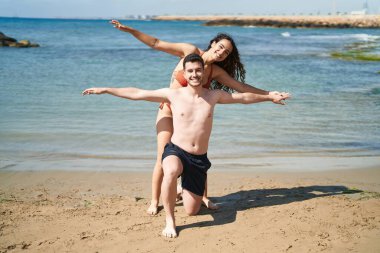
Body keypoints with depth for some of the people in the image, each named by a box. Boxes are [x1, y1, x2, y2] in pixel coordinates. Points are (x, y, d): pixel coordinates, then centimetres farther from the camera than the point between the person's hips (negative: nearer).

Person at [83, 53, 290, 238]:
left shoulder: (214, 96, 3)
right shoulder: (173, 94, -4)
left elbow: (244, 97, 15)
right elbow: (136, 94, 0)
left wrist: (269, 96, 21)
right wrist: (105, 90, 0)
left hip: (199, 159, 3)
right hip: (175, 151, -3)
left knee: (191, 211, 5)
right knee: (171, 172, -41)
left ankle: (186, 190, 43)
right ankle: (169, 221, -22)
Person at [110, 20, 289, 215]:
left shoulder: (217, 72, -2)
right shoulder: (190, 51, -12)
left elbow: (241, 86, 2)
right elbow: (156, 44, -11)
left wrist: (269, 94, -1)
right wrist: (128, 29, -15)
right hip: (169, 111, -3)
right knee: (163, 158, -7)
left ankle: (204, 198, 23)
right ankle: (154, 202, 6)